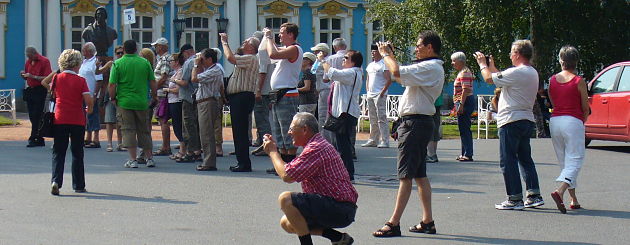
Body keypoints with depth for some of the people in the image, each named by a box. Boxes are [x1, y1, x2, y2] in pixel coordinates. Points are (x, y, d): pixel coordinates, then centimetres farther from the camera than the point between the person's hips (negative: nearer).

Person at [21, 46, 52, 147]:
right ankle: (40, 140, 11)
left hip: (40, 91, -7)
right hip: (30, 90, 7)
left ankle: (33, 139, -8)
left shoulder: (44, 61, -8)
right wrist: (23, 75, 0)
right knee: (32, 116, 6)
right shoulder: (28, 62, 13)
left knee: (36, 116, -9)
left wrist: (33, 76, -20)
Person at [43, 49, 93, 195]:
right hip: (78, 121, -1)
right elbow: (89, 101, -14)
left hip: (60, 120, 1)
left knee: (58, 152, 5)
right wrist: (89, 110, 6)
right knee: (77, 153, 11)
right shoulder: (81, 80, -7)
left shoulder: (57, 78, 0)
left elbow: (52, 91, 17)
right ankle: (79, 185, 16)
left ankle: (56, 181, -14)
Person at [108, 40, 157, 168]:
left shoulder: (118, 64, -5)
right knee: (144, 130, 12)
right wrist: (153, 97, 17)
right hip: (142, 102, 2)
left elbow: (112, 85, -9)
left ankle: (133, 160, -1)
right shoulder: (145, 62, 1)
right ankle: (149, 158, 15)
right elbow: (153, 83, 4)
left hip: (125, 101, -2)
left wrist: (113, 99, 6)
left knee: (128, 130, 2)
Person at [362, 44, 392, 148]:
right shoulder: (370, 65, 18)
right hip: (370, 95, 8)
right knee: (373, 119, 11)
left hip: (379, 95, -8)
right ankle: (373, 140, 15)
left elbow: (389, 80, -12)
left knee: (382, 118, -9)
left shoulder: (384, 64, -6)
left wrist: (382, 92, -16)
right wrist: (367, 92, 12)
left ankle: (385, 141, -9)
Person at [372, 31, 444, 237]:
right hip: (418, 122, 11)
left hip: (415, 123, -11)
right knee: (420, 174, 12)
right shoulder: (430, 68, 17)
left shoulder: (430, 68, -16)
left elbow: (397, 73, -25)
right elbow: (402, 77, 25)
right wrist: (390, 55, 19)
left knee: (405, 175, -10)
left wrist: (385, 54, -8)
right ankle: (427, 221, 14)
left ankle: (394, 223, -9)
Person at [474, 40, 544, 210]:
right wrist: (492, 67, 29)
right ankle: (534, 195, 14)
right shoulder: (532, 73, 12)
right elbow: (501, 78, 21)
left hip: (511, 121, -9)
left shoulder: (516, 72, -17)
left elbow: (489, 78, -12)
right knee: (525, 159, 16)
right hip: (527, 120, 9)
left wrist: (482, 64, 6)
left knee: (508, 161, -3)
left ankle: (515, 199, -3)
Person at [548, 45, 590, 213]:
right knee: (575, 160, -4)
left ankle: (574, 199, 17)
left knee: (565, 162, 15)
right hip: (573, 121, -5)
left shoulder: (552, 80, 5)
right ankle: (560, 191, -27)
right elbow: (586, 109, -2)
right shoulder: (579, 81, -7)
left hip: (555, 121, 5)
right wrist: (582, 122, 20)